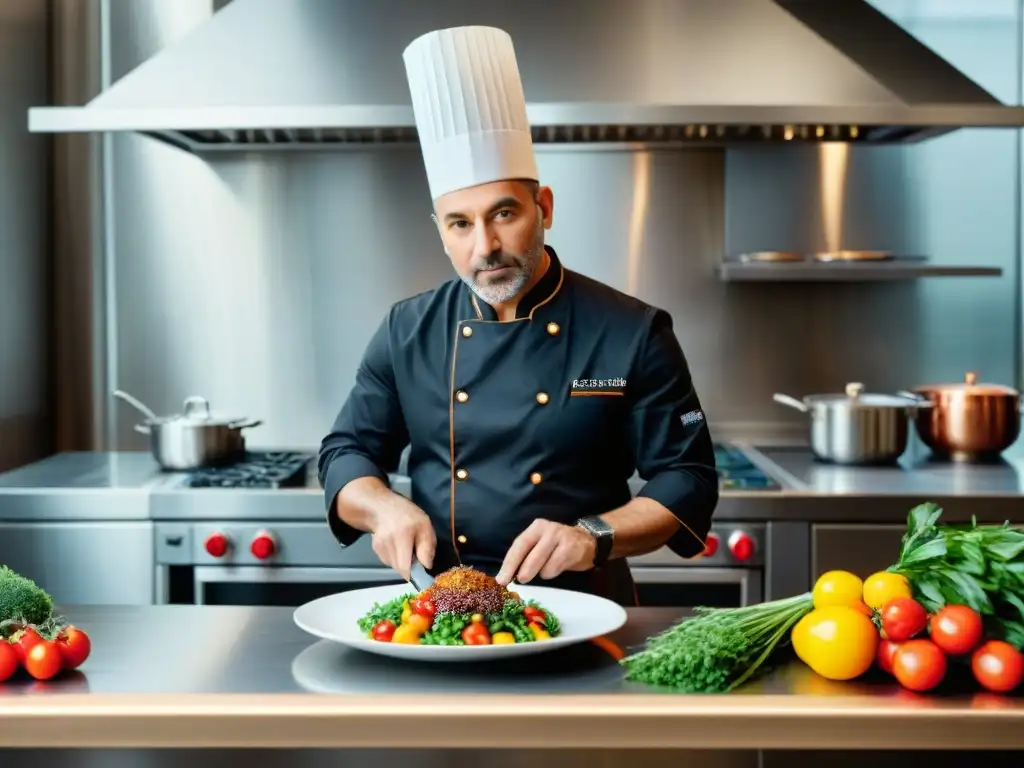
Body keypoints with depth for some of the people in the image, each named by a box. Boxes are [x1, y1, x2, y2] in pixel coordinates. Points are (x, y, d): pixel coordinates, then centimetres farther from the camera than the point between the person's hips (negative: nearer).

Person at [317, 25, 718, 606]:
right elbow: (347, 454, 11)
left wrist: (595, 536, -17)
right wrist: (385, 507, -10)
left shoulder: (632, 333, -3)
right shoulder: (408, 333, 5)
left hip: (582, 612, -1)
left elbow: (688, 479, -1)